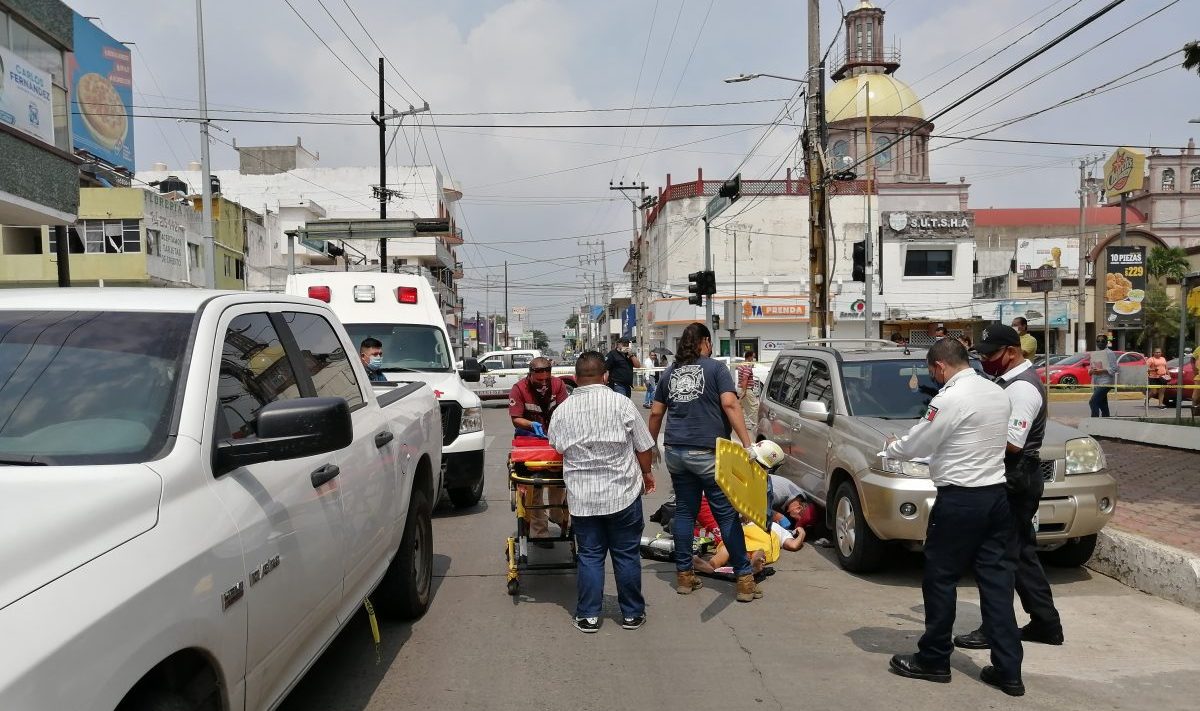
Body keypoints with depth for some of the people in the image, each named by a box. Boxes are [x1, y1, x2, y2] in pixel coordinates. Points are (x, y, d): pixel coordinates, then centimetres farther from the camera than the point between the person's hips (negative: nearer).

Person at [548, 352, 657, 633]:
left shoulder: (562, 411, -2)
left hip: (582, 498, 2)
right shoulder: (622, 404, -8)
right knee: (626, 554, 10)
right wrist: (647, 473, 16)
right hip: (622, 494, -1)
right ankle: (632, 613, 20)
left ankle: (588, 616, 16)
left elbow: (557, 447, 12)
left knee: (589, 555, 11)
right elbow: (644, 447, -2)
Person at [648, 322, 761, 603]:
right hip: (708, 452, -5)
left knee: (684, 511, 13)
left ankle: (684, 575, 17)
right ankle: (744, 578, 3)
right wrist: (747, 444, -16)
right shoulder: (716, 368, -1)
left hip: (675, 451, 5)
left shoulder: (670, 372, 13)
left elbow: (656, 413, 15)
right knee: (726, 513, 0)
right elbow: (730, 405, -13)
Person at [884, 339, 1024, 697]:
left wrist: (891, 447, 12)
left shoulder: (950, 399, -16)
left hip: (960, 499, -8)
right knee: (996, 581, 10)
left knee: (940, 579, 5)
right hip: (997, 494, 8)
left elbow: (914, 445, -8)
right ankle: (1008, 669, 14)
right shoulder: (996, 392, 8)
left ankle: (933, 660, 17)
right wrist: (940, 448, 28)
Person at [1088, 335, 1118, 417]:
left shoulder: (1109, 353, -5)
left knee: (1093, 402, -18)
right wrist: (1091, 371, -2)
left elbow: (1114, 369, -11)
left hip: (1105, 382, -8)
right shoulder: (1093, 354, 16)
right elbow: (1090, 367, 20)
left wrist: (1101, 371, -19)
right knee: (1103, 405, 12)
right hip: (1096, 383, 8)